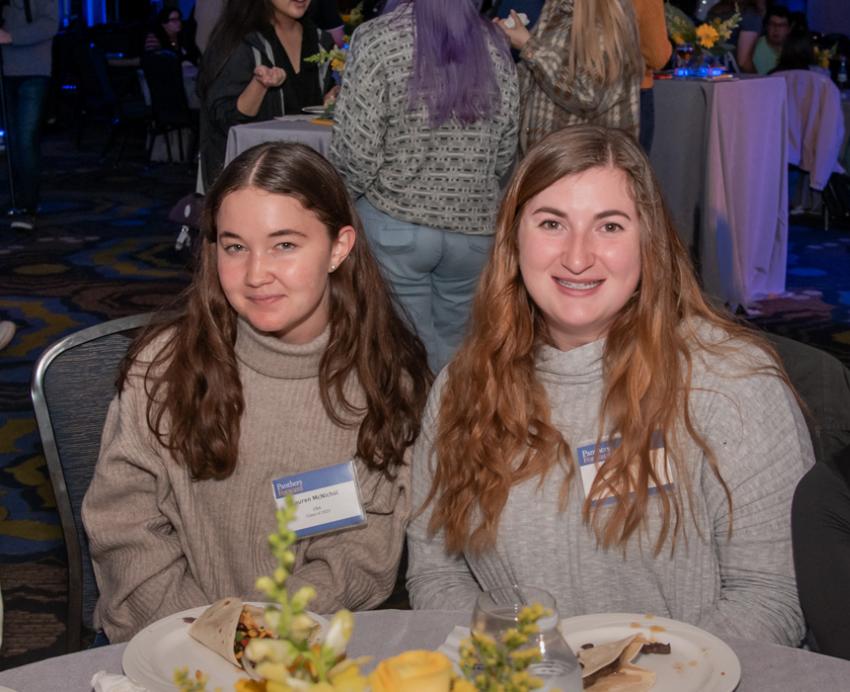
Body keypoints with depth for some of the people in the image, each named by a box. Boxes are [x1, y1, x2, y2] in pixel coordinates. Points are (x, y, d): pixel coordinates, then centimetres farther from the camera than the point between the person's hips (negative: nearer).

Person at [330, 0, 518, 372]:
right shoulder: (493, 44, 1)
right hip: (475, 226, 4)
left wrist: (352, 190, 5)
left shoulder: (378, 38, -13)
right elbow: (506, 149, 6)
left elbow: (356, 150, -15)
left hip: (395, 220, -3)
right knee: (452, 347, 17)